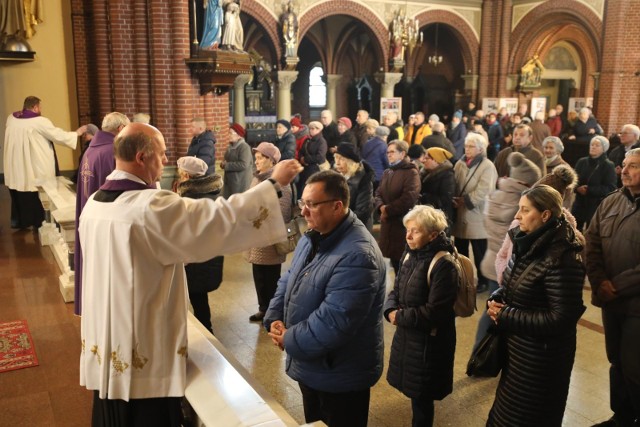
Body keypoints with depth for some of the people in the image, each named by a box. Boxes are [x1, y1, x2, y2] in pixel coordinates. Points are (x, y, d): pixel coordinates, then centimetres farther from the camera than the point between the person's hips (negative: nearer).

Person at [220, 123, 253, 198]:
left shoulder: (244, 147, -14)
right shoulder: (230, 147, 14)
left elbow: (243, 165, -24)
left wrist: (227, 165, -17)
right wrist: (223, 163, -1)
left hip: (241, 182, -9)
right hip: (230, 181, 9)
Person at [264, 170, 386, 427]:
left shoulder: (357, 256, -31)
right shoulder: (313, 238, 3)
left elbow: (332, 323, -33)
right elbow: (288, 281, 10)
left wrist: (289, 340, -19)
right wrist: (275, 319, -6)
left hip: (340, 376, -9)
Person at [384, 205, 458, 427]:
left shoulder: (443, 265, -22)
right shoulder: (410, 253, 2)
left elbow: (434, 312, -23)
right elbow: (396, 289, 9)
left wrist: (400, 317, -16)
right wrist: (391, 310, -11)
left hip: (429, 340, -7)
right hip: (406, 333, 8)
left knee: (421, 394, 9)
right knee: (413, 389, 21)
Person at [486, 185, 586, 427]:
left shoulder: (561, 259, -26)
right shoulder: (526, 245, 1)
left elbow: (561, 319, -26)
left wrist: (506, 316, -22)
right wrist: (496, 300, -9)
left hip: (541, 356, -8)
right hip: (516, 347, 8)